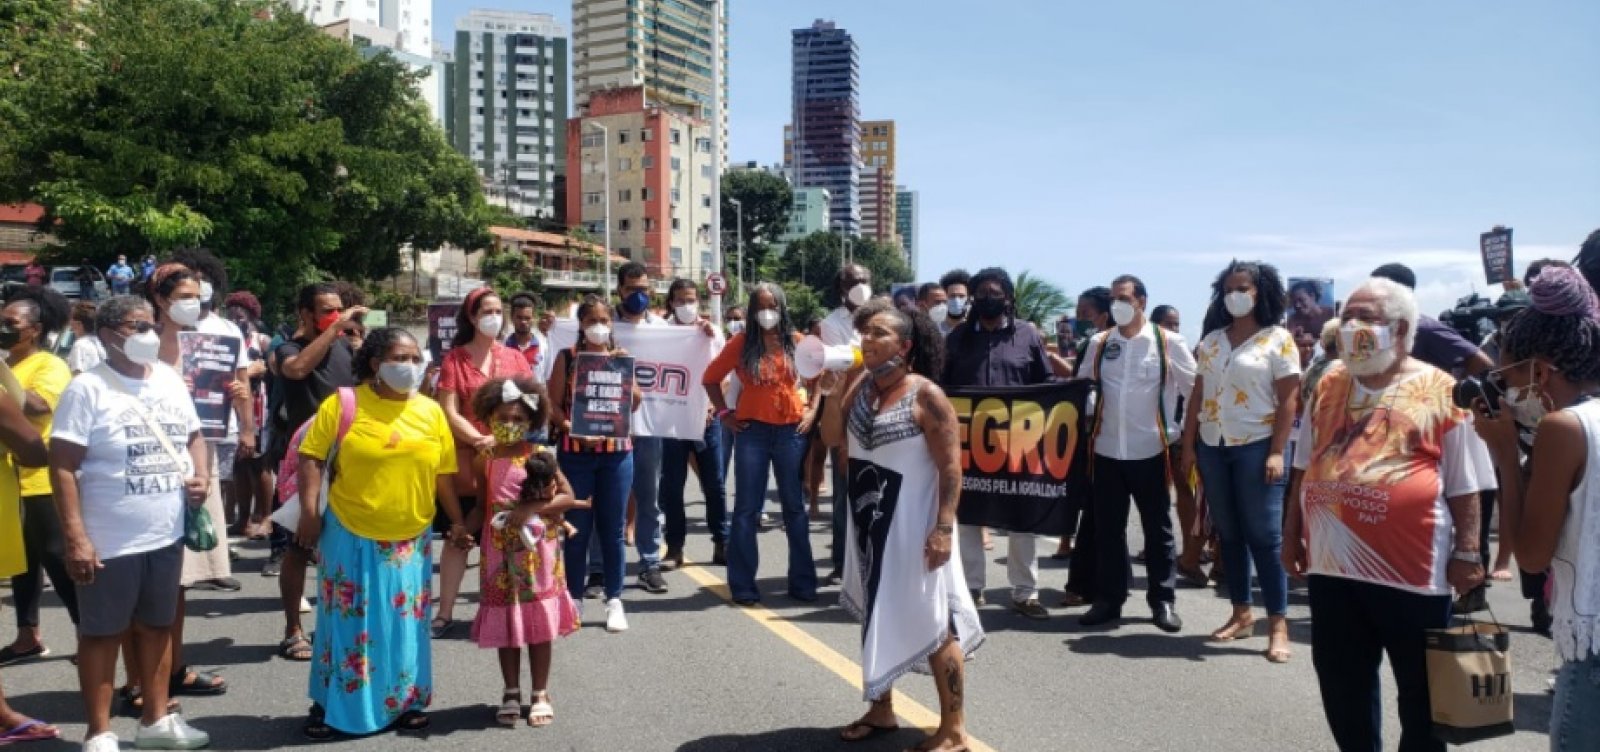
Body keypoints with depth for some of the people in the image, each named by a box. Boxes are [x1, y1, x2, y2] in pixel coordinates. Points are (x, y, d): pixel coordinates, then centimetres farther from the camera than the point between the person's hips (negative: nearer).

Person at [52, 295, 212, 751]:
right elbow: (63, 466, -15)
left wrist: (201, 475, -4)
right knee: (102, 633, 7)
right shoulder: (88, 388, -12)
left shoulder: (170, 379, 6)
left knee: (156, 626, 17)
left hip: (166, 535, 6)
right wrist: (75, 537, -19)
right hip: (110, 541, -6)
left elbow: (193, 437, 17)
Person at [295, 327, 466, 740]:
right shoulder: (342, 404, -6)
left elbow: (444, 473, 7)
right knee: (346, 620, 6)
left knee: (406, 622, 10)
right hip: (350, 535, -2)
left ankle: (405, 701, 24)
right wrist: (310, 511, -14)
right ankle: (329, 705, 20)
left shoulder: (431, 411, 3)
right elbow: (312, 458, -6)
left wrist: (457, 522, 6)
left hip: (410, 539, 3)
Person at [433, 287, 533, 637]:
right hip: (466, 460, -2)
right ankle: (445, 614, 9)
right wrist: (482, 442, -15)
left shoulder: (514, 358, 9)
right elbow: (449, 413, -5)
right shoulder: (454, 358, 1)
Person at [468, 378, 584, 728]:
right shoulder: (484, 460, 1)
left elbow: (568, 496, -9)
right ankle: (511, 693, 21)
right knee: (504, 622, 8)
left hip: (537, 551, -2)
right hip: (500, 552, 2)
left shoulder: (540, 456, -6)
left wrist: (530, 510, -19)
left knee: (539, 622, 5)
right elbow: (482, 504, 7)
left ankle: (541, 694, 16)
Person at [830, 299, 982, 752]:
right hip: (868, 521, 7)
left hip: (911, 523, -7)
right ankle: (881, 710, 32)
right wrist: (833, 387, 3)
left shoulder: (926, 396, -16)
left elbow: (950, 467, -18)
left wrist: (944, 528, -23)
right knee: (876, 617, 17)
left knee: (933, 623, -2)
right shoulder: (862, 387, 4)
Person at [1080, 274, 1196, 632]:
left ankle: (1163, 600, 17)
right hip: (1107, 450, 3)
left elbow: (1195, 388, 0)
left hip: (1150, 450, -3)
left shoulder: (1168, 342, -3)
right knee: (1107, 528, 9)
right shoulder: (1099, 343, 7)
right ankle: (1108, 599, 18)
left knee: (1158, 528, 7)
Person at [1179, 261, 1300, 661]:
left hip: (1256, 446, -5)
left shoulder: (1278, 339, -2)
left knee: (1264, 535, -5)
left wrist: (1277, 452, -15)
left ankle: (1278, 624, 0)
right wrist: (1188, 446, 6)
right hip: (1213, 447, 5)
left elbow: (1288, 399, -7)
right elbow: (1197, 395, 12)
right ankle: (1241, 613, 19)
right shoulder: (1212, 340, 12)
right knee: (1228, 534, 10)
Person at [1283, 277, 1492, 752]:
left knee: (1421, 688, 11)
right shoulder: (1330, 384, 9)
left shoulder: (1438, 391, -5)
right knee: (1341, 679, 16)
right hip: (1332, 562, 5)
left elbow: (1464, 485, -2)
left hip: (1412, 566, -4)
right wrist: (1292, 530, 14)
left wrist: (1467, 552, -6)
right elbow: (1305, 465, 16)